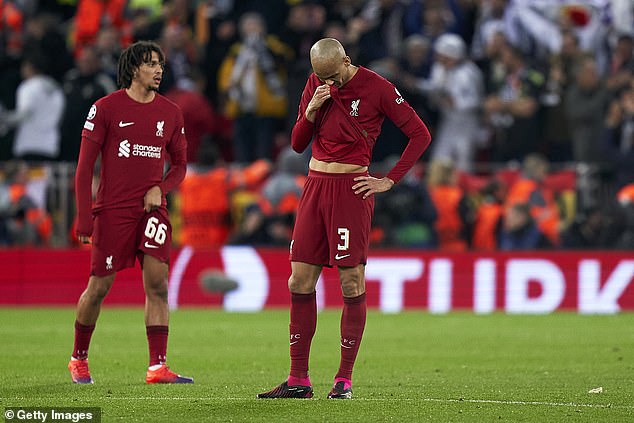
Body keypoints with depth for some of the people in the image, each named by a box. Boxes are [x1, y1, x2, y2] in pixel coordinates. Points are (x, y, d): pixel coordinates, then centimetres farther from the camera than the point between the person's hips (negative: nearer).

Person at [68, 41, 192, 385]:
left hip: (152, 209, 3)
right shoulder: (106, 108, -4)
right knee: (99, 287, 1)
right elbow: (85, 166, -3)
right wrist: (84, 219, -9)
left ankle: (157, 367, -12)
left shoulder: (170, 113, 9)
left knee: (157, 283, -10)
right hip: (113, 210, -3)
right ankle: (79, 359, 22)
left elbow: (179, 164, 18)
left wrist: (160, 188, -3)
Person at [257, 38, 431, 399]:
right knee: (300, 281, 2)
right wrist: (311, 110, -6)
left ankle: (345, 380, 0)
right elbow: (297, 144, 12)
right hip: (315, 186, 6)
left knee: (352, 284, -6)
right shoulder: (316, 85, 10)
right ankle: (298, 380, 7)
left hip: (351, 190, -6)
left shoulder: (376, 87, -7)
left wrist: (389, 181, -6)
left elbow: (420, 134, -3)